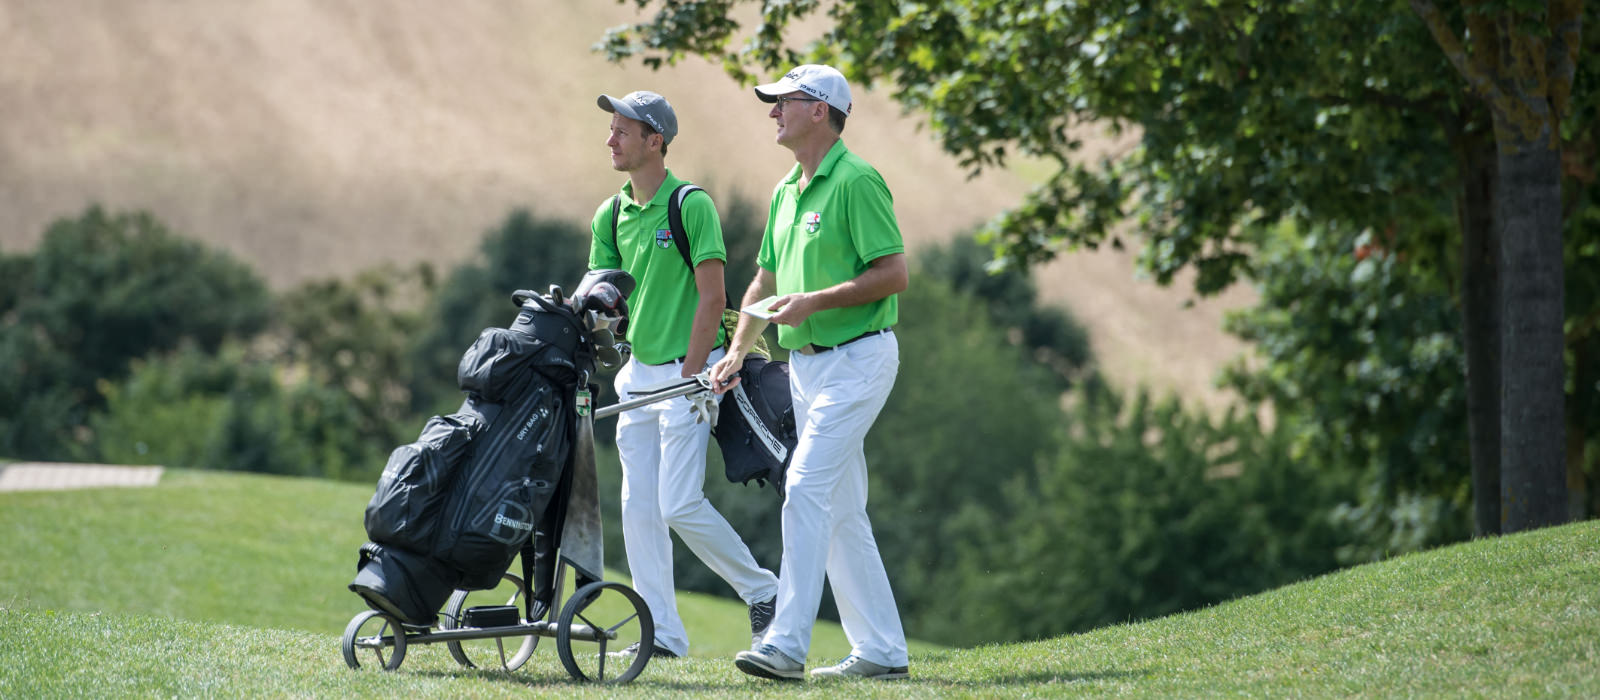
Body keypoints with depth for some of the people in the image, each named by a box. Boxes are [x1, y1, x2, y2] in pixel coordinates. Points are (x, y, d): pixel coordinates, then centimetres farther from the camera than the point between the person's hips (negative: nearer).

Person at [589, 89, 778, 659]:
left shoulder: (691, 206, -10)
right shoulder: (610, 216, 10)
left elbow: (712, 297, -13)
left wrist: (691, 376, -17)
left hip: (687, 369, -7)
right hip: (638, 372, 7)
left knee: (679, 504, -12)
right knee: (639, 507, 3)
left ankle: (763, 592, 6)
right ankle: (662, 632, 8)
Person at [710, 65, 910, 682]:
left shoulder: (857, 181, -13)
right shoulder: (786, 192, 15)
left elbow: (893, 274, -18)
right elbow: (765, 281, 22)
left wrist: (814, 301, -22)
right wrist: (737, 353, 12)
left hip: (857, 358, -9)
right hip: (807, 363, 9)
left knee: (806, 488, -17)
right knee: (840, 511, 9)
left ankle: (787, 644, -20)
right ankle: (881, 650, 13)